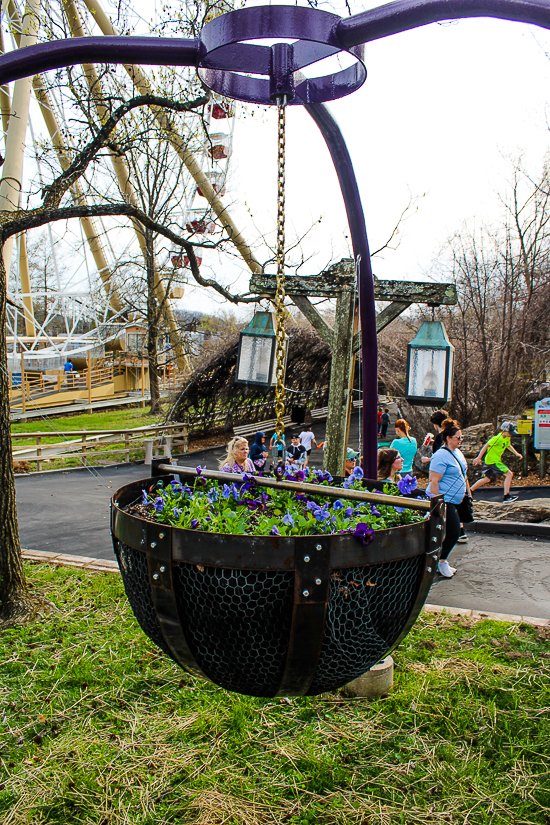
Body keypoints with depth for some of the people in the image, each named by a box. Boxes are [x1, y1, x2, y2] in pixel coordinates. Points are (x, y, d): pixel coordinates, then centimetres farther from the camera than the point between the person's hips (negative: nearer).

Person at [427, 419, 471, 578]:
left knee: (452, 532, 12)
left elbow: (463, 475, 26)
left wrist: (468, 492, 23)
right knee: (453, 532, -10)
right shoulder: (441, 456, -17)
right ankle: (442, 562, 7)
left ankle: (441, 562, 23)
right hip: (443, 501, -9)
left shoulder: (457, 453, 13)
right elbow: (434, 482, -21)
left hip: (454, 501, 10)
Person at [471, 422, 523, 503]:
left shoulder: (508, 438, 7)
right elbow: (486, 446, -20)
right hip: (493, 461, -10)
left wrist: (516, 453, 20)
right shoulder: (497, 438, -21)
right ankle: (506, 496, -10)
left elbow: (508, 445, 28)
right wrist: (479, 458, -21)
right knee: (509, 474, -11)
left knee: (487, 479, 17)